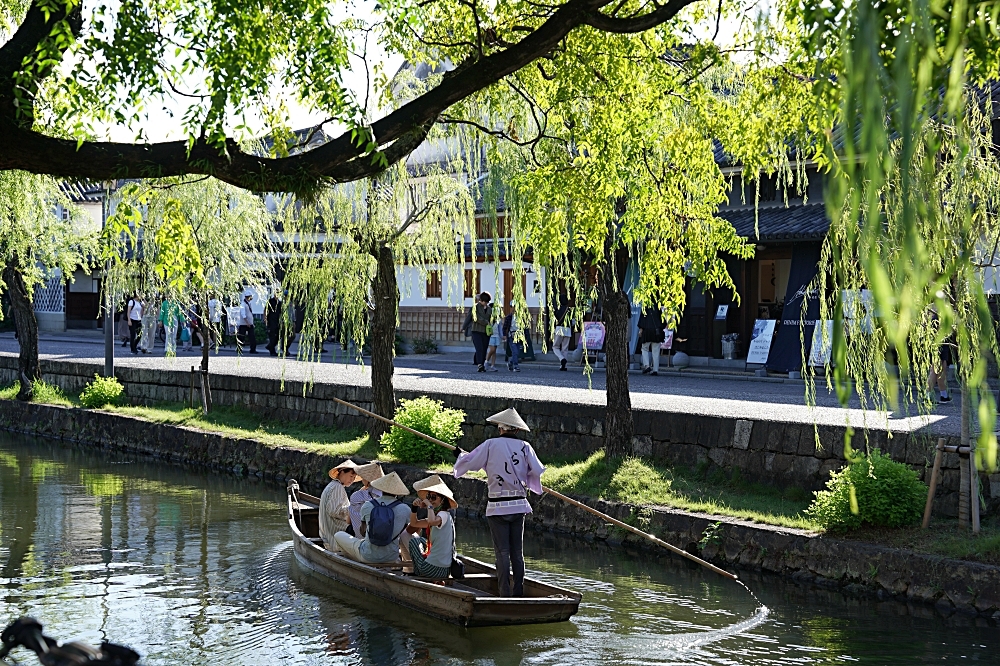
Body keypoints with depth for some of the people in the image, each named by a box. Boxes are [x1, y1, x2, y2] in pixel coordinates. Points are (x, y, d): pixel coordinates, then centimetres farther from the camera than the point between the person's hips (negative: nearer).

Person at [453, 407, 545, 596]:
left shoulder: (491, 445, -7)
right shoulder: (524, 446, 0)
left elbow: (468, 462, -1)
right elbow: (537, 471, -1)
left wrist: (460, 455, 21)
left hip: (497, 507, -3)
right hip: (519, 505, 3)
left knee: (502, 552, -1)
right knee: (517, 552, 11)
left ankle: (505, 594, -4)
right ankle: (518, 593, 13)